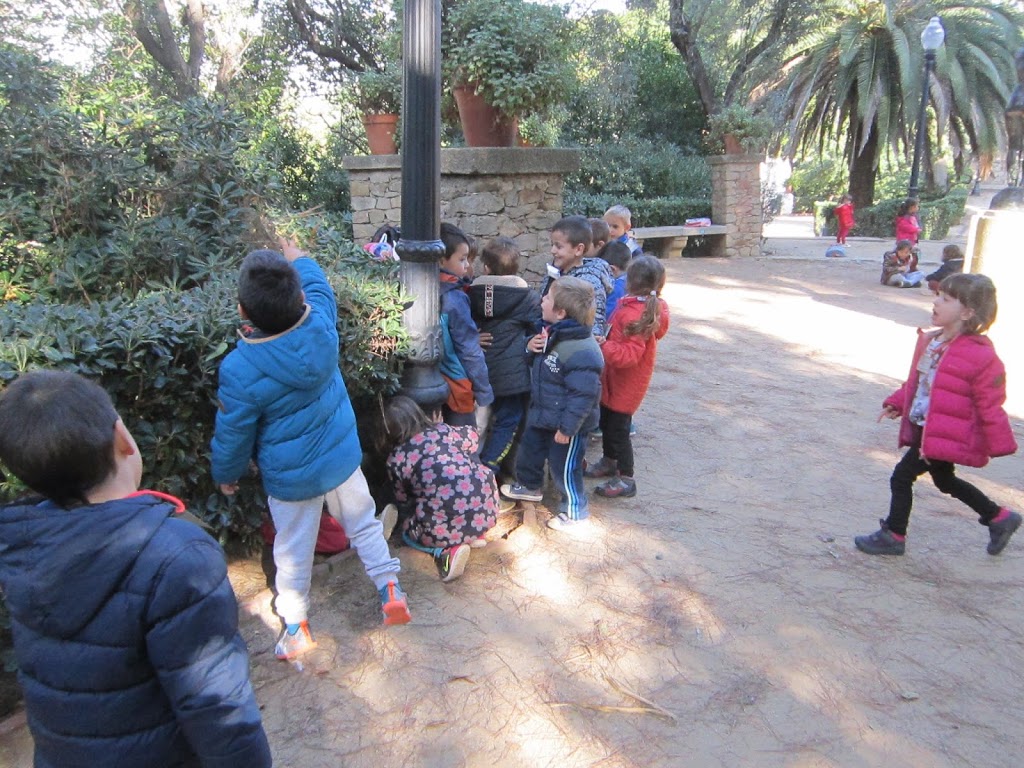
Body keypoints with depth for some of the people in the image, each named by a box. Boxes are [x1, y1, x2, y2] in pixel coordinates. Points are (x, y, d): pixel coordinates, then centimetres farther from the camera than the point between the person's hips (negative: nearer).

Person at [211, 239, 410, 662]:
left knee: (293, 551, 15)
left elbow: (233, 435, -12)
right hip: (341, 458, 3)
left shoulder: (239, 370, -26)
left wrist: (225, 474, 7)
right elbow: (320, 290, 6)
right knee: (364, 524, 22)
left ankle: (295, 629, 29)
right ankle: (390, 590, 28)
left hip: (289, 477, -2)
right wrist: (301, 261, 25)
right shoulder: (322, 326, -20)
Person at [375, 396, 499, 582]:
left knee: (408, 528, 29)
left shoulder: (395, 459, 4)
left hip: (445, 525, -4)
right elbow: (472, 437, 32)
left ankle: (446, 551, 1)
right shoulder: (444, 431, 11)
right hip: (487, 509, 4)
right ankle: (473, 534, 20)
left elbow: (404, 502, 18)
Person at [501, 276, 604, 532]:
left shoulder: (582, 351, -33)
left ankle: (575, 510, 27)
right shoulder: (552, 333, -3)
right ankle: (530, 485, 53)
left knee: (564, 466, 6)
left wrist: (567, 427, -24)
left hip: (565, 423, -10)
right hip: (542, 413, 10)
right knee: (530, 449, 27)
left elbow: (583, 394, -30)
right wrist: (531, 346, -6)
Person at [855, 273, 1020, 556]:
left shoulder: (980, 356, -22)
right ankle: (1000, 518, 41)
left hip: (944, 434, -9)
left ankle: (893, 536, 14)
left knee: (902, 476, -4)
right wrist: (896, 403, 10)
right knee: (945, 480, 23)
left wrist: (997, 445, -8)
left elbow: (990, 405, -14)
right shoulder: (931, 341, 2)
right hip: (924, 428, 9)